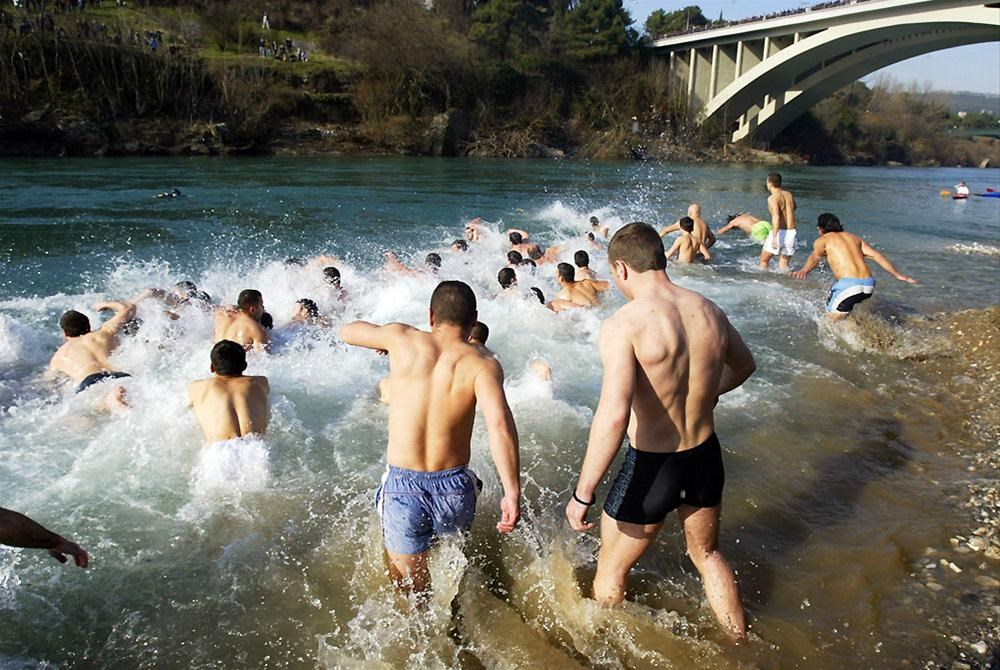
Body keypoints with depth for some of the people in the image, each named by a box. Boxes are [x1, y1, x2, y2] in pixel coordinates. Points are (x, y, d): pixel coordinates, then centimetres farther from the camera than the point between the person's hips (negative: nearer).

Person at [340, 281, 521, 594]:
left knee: (412, 586, 16)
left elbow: (347, 331, 16)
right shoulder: (483, 364, -7)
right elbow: (499, 423, -24)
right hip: (454, 490, 0)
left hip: (401, 488, 0)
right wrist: (512, 493, -23)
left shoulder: (403, 339, -2)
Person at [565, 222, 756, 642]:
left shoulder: (624, 325, -23)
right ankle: (741, 645, 49)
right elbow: (744, 365, 17)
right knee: (707, 555, 32)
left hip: (652, 466, -6)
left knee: (612, 569, 19)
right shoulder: (710, 312, -3)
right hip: (705, 455, 6)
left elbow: (614, 414, -32)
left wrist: (583, 494, -25)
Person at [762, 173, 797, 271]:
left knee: (764, 260, 11)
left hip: (780, 232, -6)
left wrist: (774, 238, -28)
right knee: (784, 264, 10)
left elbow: (776, 217, -22)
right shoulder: (789, 195, 12)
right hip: (791, 232, 6)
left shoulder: (773, 198, -9)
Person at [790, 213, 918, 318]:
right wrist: (898, 275, 18)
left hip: (848, 285, -7)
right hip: (868, 285, 7)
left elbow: (815, 256, -12)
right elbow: (876, 256, 18)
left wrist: (804, 270, -32)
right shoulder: (853, 238, 26)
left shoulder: (823, 240, 11)